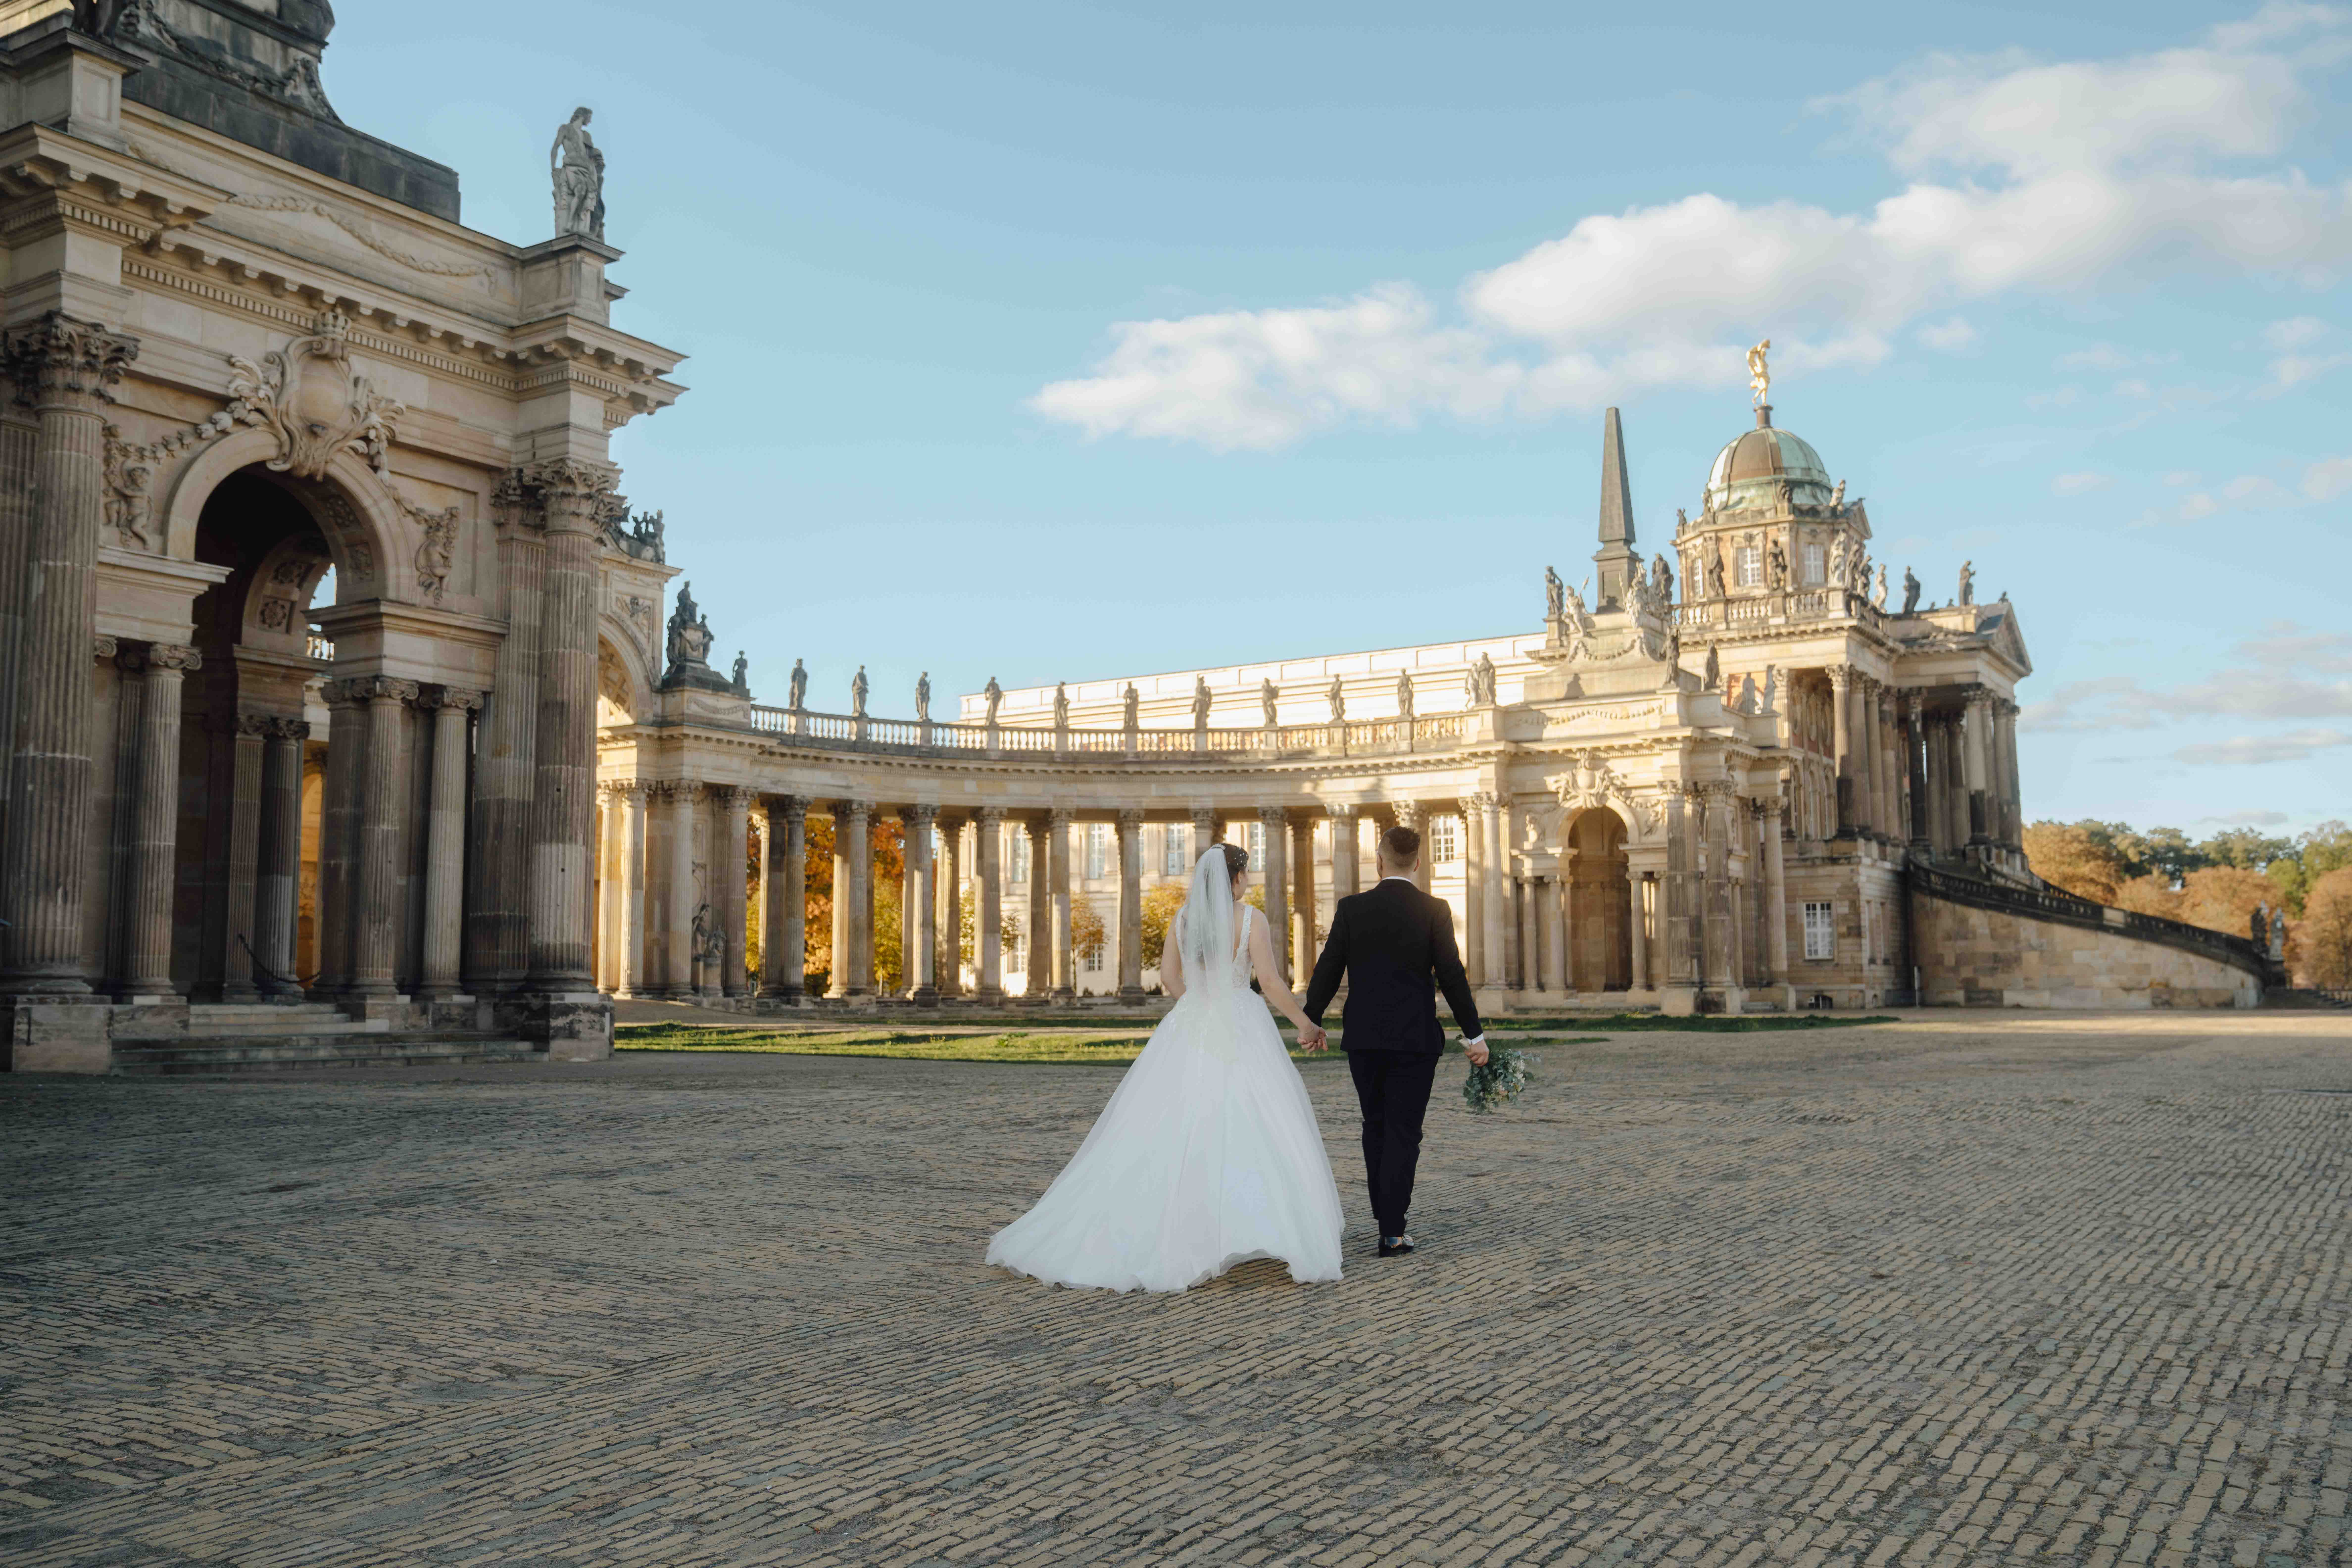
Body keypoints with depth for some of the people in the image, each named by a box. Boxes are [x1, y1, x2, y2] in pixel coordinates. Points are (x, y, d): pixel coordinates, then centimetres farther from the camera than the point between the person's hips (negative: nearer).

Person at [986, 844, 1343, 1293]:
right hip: (1241, 1034, -4)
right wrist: (1305, 1024, 1)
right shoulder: (1250, 919, -8)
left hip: (1188, 1035, 4)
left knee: (1167, 1132, 7)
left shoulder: (1183, 916, 6)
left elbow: (1169, 976, 10)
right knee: (1258, 1133, 0)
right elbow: (1271, 983, -10)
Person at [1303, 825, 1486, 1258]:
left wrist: (1312, 1022, 15)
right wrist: (1474, 1035, -1)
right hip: (1415, 1039, -2)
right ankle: (1392, 1232, -1)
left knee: (1376, 1127, 17)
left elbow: (1328, 970, 1)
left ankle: (1387, 1217, 24)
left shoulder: (1352, 908, -2)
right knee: (1403, 1133, 3)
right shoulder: (1434, 911, -6)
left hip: (1363, 1038, 2)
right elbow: (1451, 976, -8)